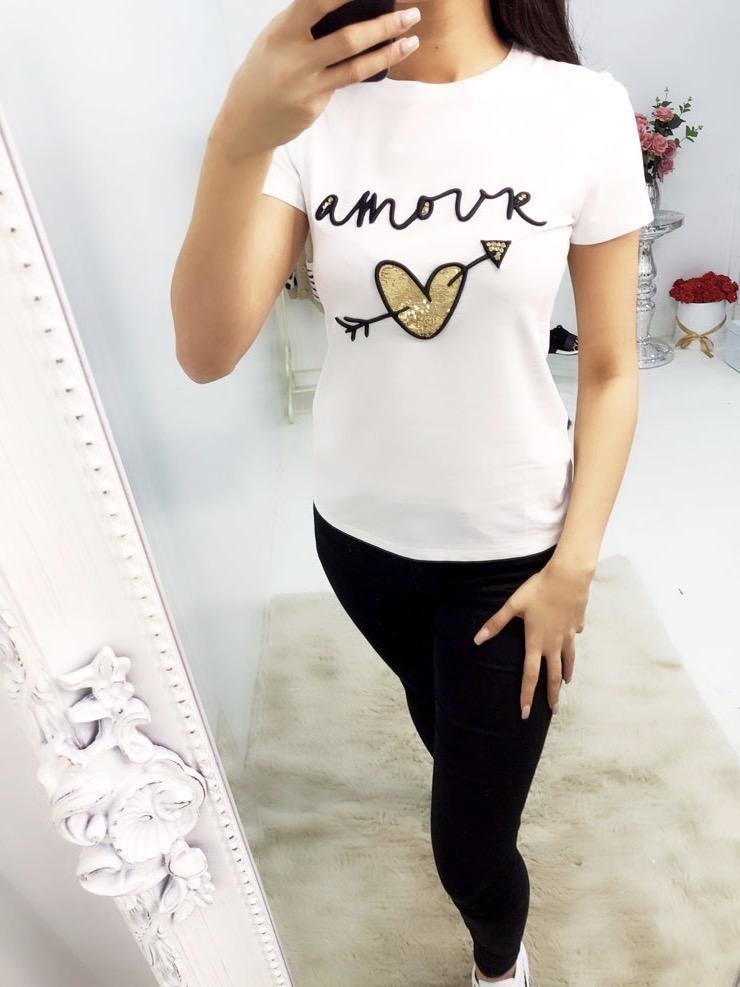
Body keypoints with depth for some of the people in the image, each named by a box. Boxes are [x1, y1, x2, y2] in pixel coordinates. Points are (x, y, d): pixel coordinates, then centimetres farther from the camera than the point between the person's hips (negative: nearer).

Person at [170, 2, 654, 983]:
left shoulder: (585, 109, -11)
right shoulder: (313, 109, -7)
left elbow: (611, 371, -7)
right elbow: (207, 352, -20)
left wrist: (574, 566, -8)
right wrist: (239, 140, -34)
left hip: (509, 546, -2)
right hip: (359, 532, 3)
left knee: (472, 849, 11)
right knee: (439, 716, 31)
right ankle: (483, 773, 70)